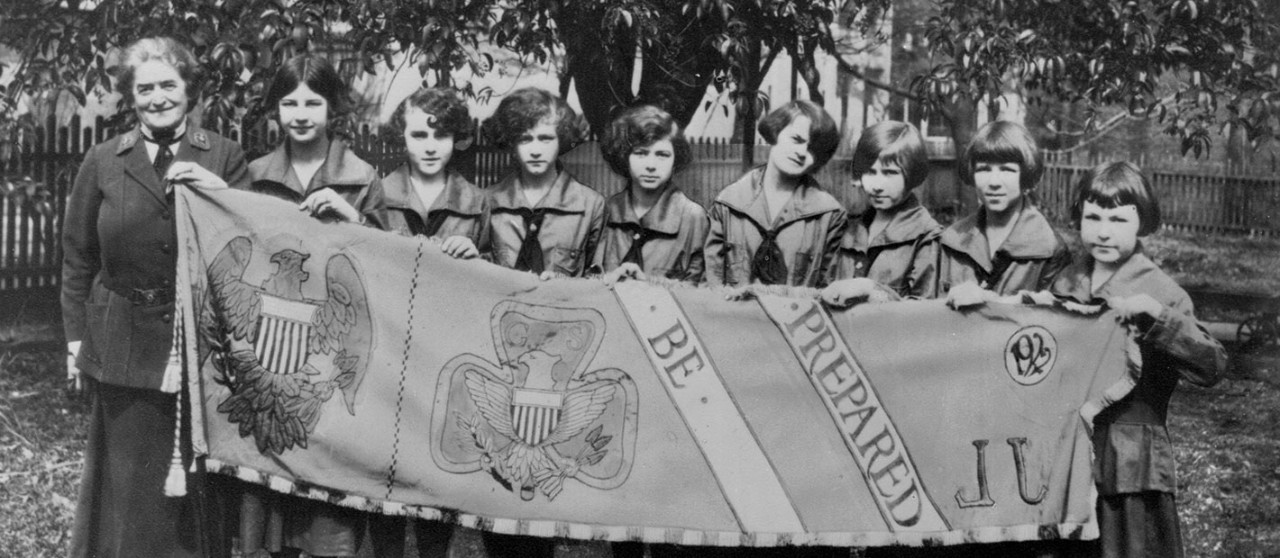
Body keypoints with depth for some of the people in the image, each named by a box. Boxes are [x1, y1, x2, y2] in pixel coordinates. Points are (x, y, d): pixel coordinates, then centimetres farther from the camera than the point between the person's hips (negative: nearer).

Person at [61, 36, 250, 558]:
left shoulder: (225, 157, 3)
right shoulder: (103, 162, 6)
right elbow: (77, 256, 9)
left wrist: (221, 191, -18)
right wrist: (76, 334, 6)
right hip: (124, 344, 1)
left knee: (198, 480, 5)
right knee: (127, 480, 8)